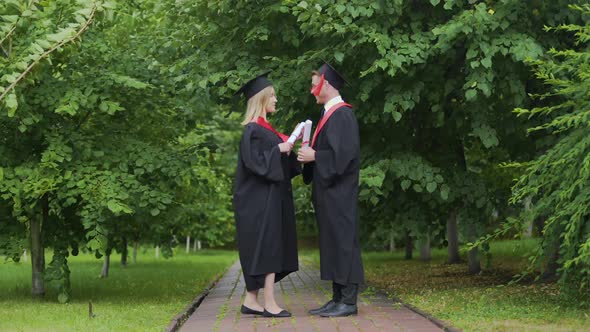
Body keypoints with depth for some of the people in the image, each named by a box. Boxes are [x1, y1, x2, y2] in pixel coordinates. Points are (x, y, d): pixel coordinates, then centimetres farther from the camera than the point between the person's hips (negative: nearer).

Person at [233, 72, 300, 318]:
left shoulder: (264, 128, 18)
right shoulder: (253, 130, -12)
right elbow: (255, 161, -22)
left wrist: (288, 147, 11)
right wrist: (279, 149, -18)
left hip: (270, 197, 10)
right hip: (261, 199, -10)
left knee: (260, 251, 10)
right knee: (268, 248, -10)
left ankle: (251, 301, 13)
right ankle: (269, 304, -10)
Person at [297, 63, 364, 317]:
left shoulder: (342, 115, -14)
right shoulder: (330, 114, 16)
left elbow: (344, 153, -22)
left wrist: (314, 156, -14)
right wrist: (308, 152, 5)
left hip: (339, 191, -10)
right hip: (327, 191, 10)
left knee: (342, 243, -7)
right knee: (331, 245, 10)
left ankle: (348, 301, -4)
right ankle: (338, 299, 14)